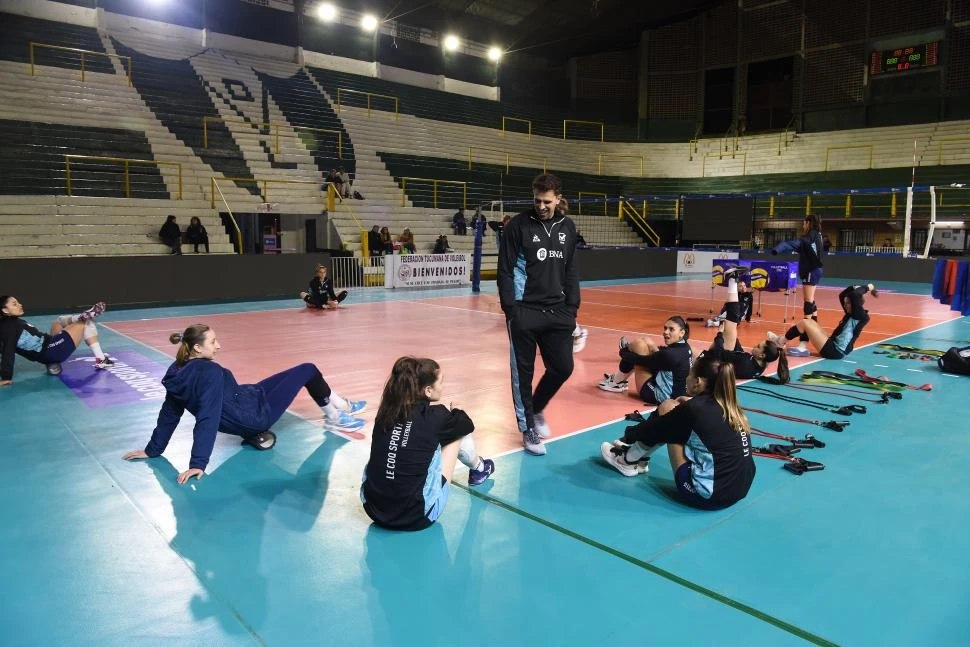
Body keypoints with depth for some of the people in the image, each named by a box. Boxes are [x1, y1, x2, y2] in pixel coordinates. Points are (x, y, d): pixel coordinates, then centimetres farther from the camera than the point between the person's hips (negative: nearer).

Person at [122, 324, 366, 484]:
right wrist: (198, 464, -37)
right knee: (308, 370, 3)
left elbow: (169, 414, -1)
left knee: (298, 374, 24)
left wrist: (152, 450, 8)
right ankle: (334, 417, 28)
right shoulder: (210, 372, -32)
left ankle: (338, 405, 39)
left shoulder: (178, 373, -7)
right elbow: (208, 419, -36)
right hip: (256, 414, -9)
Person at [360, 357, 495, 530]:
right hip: (418, 515, -4)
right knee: (458, 430, 10)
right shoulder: (433, 416, -10)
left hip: (372, 507, 5)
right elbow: (467, 424, 11)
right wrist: (453, 412, 34)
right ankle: (478, 469, 39)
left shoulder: (386, 411, 1)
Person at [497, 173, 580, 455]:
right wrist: (510, 308, -12)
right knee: (523, 373, 3)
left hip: (557, 311, 4)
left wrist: (572, 306, 6)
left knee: (563, 368, 5)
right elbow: (505, 270, -6)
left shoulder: (567, 227, 8)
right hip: (524, 312, -4)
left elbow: (572, 270, 12)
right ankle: (528, 429, 19)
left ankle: (536, 409, 33)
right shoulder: (518, 225, -5)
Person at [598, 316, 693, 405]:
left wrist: (623, 352, 1)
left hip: (659, 396, -9)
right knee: (647, 341, 10)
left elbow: (640, 360, -15)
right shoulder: (685, 347, -2)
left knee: (638, 344, -7)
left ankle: (618, 381, 12)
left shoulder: (669, 354, -28)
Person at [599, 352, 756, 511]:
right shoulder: (728, 406, 4)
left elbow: (654, 428, -1)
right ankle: (637, 457, 27)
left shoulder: (693, 409, -16)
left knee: (668, 408, -1)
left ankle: (629, 460, 17)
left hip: (707, 495, -8)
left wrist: (627, 435, 18)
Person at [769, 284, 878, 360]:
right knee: (810, 322, 12)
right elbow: (841, 295, 21)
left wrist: (867, 287, -10)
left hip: (834, 351, -10)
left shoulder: (861, 317, -13)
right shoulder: (851, 315, 13)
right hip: (833, 346, 10)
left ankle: (780, 341, 7)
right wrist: (854, 287, 8)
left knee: (804, 323, -9)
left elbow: (854, 295, -27)